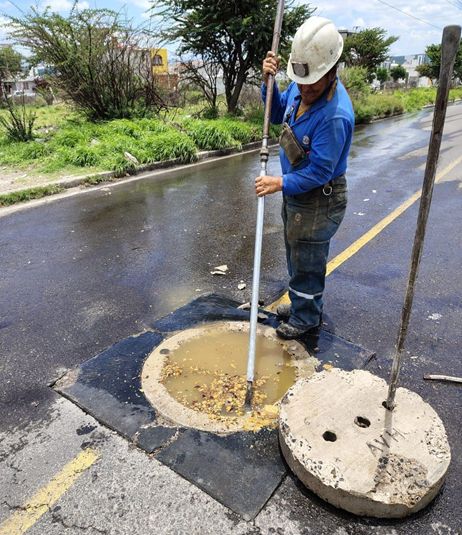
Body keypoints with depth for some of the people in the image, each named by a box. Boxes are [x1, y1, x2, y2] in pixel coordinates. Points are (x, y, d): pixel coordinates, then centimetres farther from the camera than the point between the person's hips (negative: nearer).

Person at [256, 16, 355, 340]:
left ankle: (307, 319, 29)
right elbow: (277, 115, 11)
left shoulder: (335, 116, -31)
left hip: (319, 200, -9)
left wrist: (281, 184, -24)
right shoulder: (302, 88, -4)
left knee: (307, 261, 7)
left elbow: (320, 171, -27)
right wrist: (268, 81, -4)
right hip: (296, 191, 9)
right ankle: (301, 304, 44)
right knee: (295, 253, 23)